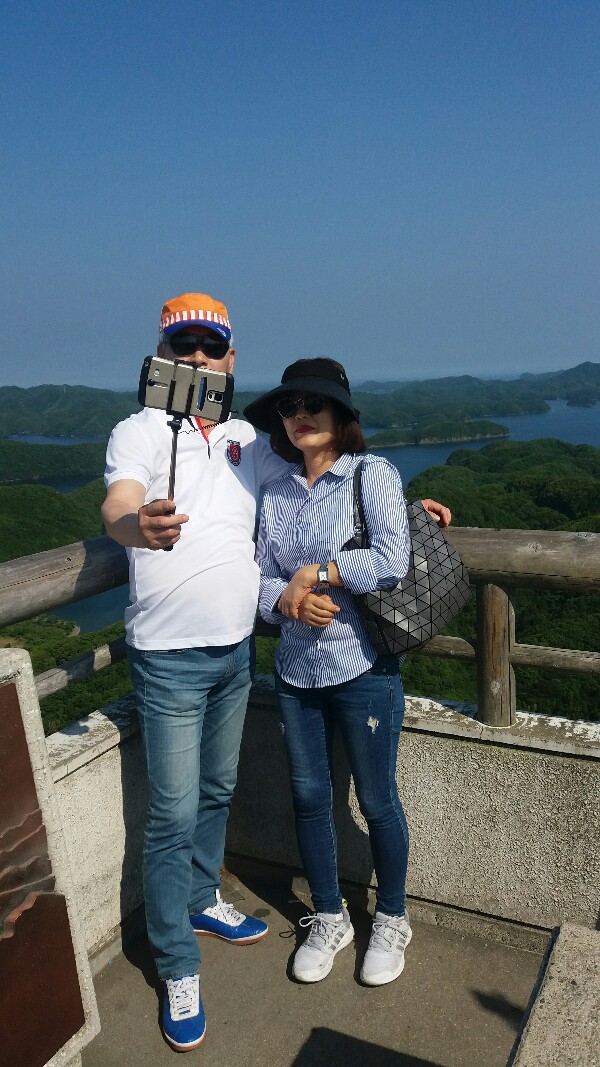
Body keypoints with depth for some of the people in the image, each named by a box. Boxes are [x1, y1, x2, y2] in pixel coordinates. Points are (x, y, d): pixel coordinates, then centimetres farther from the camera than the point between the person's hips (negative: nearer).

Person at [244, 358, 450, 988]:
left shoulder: (372, 473, -8)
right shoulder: (275, 492, 5)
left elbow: (392, 562, -20)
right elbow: (260, 576, 3)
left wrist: (315, 573, -14)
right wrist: (288, 600, -17)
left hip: (363, 665, -4)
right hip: (296, 669, 5)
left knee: (376, 800, 9)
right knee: (309, 796, 15)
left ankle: (392, 920, 34)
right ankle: (329, 919, 37)